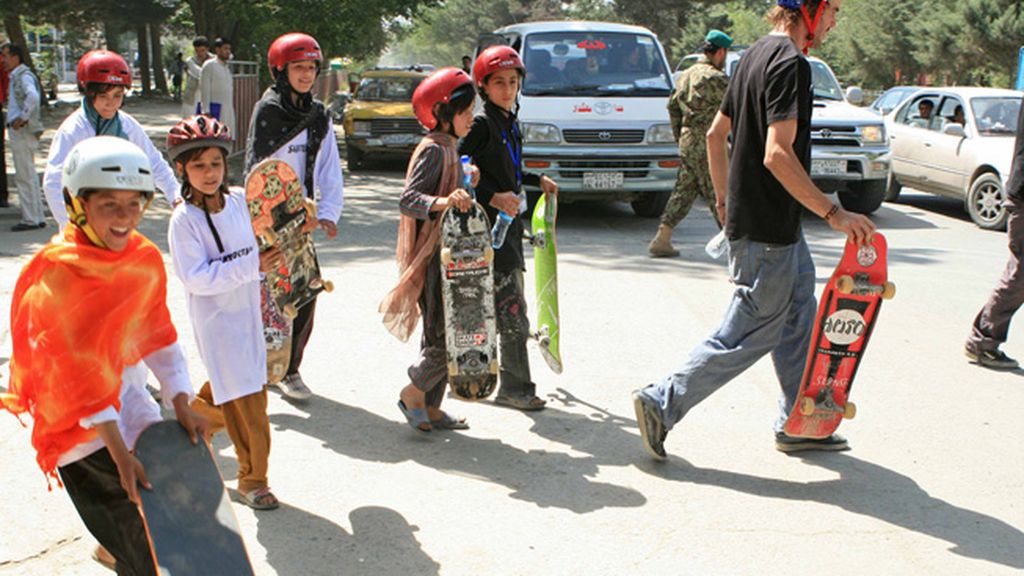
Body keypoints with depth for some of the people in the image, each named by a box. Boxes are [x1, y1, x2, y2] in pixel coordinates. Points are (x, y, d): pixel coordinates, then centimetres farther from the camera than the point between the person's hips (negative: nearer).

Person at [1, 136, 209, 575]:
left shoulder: (146, 260, -5)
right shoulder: (56, 275, -23)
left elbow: (157, 336, 2)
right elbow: (77, 373, -23)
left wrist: (181, 405, -8)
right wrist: (119, 453, -25)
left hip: (126, 389, 6)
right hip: (76, 421, -6)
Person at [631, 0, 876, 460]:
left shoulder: (757, 55, 12)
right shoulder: (791, 63, -18)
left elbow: (715, 135, 18)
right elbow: (777, 155, -27)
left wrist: (726, 200, 25)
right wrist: (834, 213, -24)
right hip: (768, 230, -10)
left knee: (798, 319, 17)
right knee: (751, 334, -1)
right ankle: (661, 404, 5)